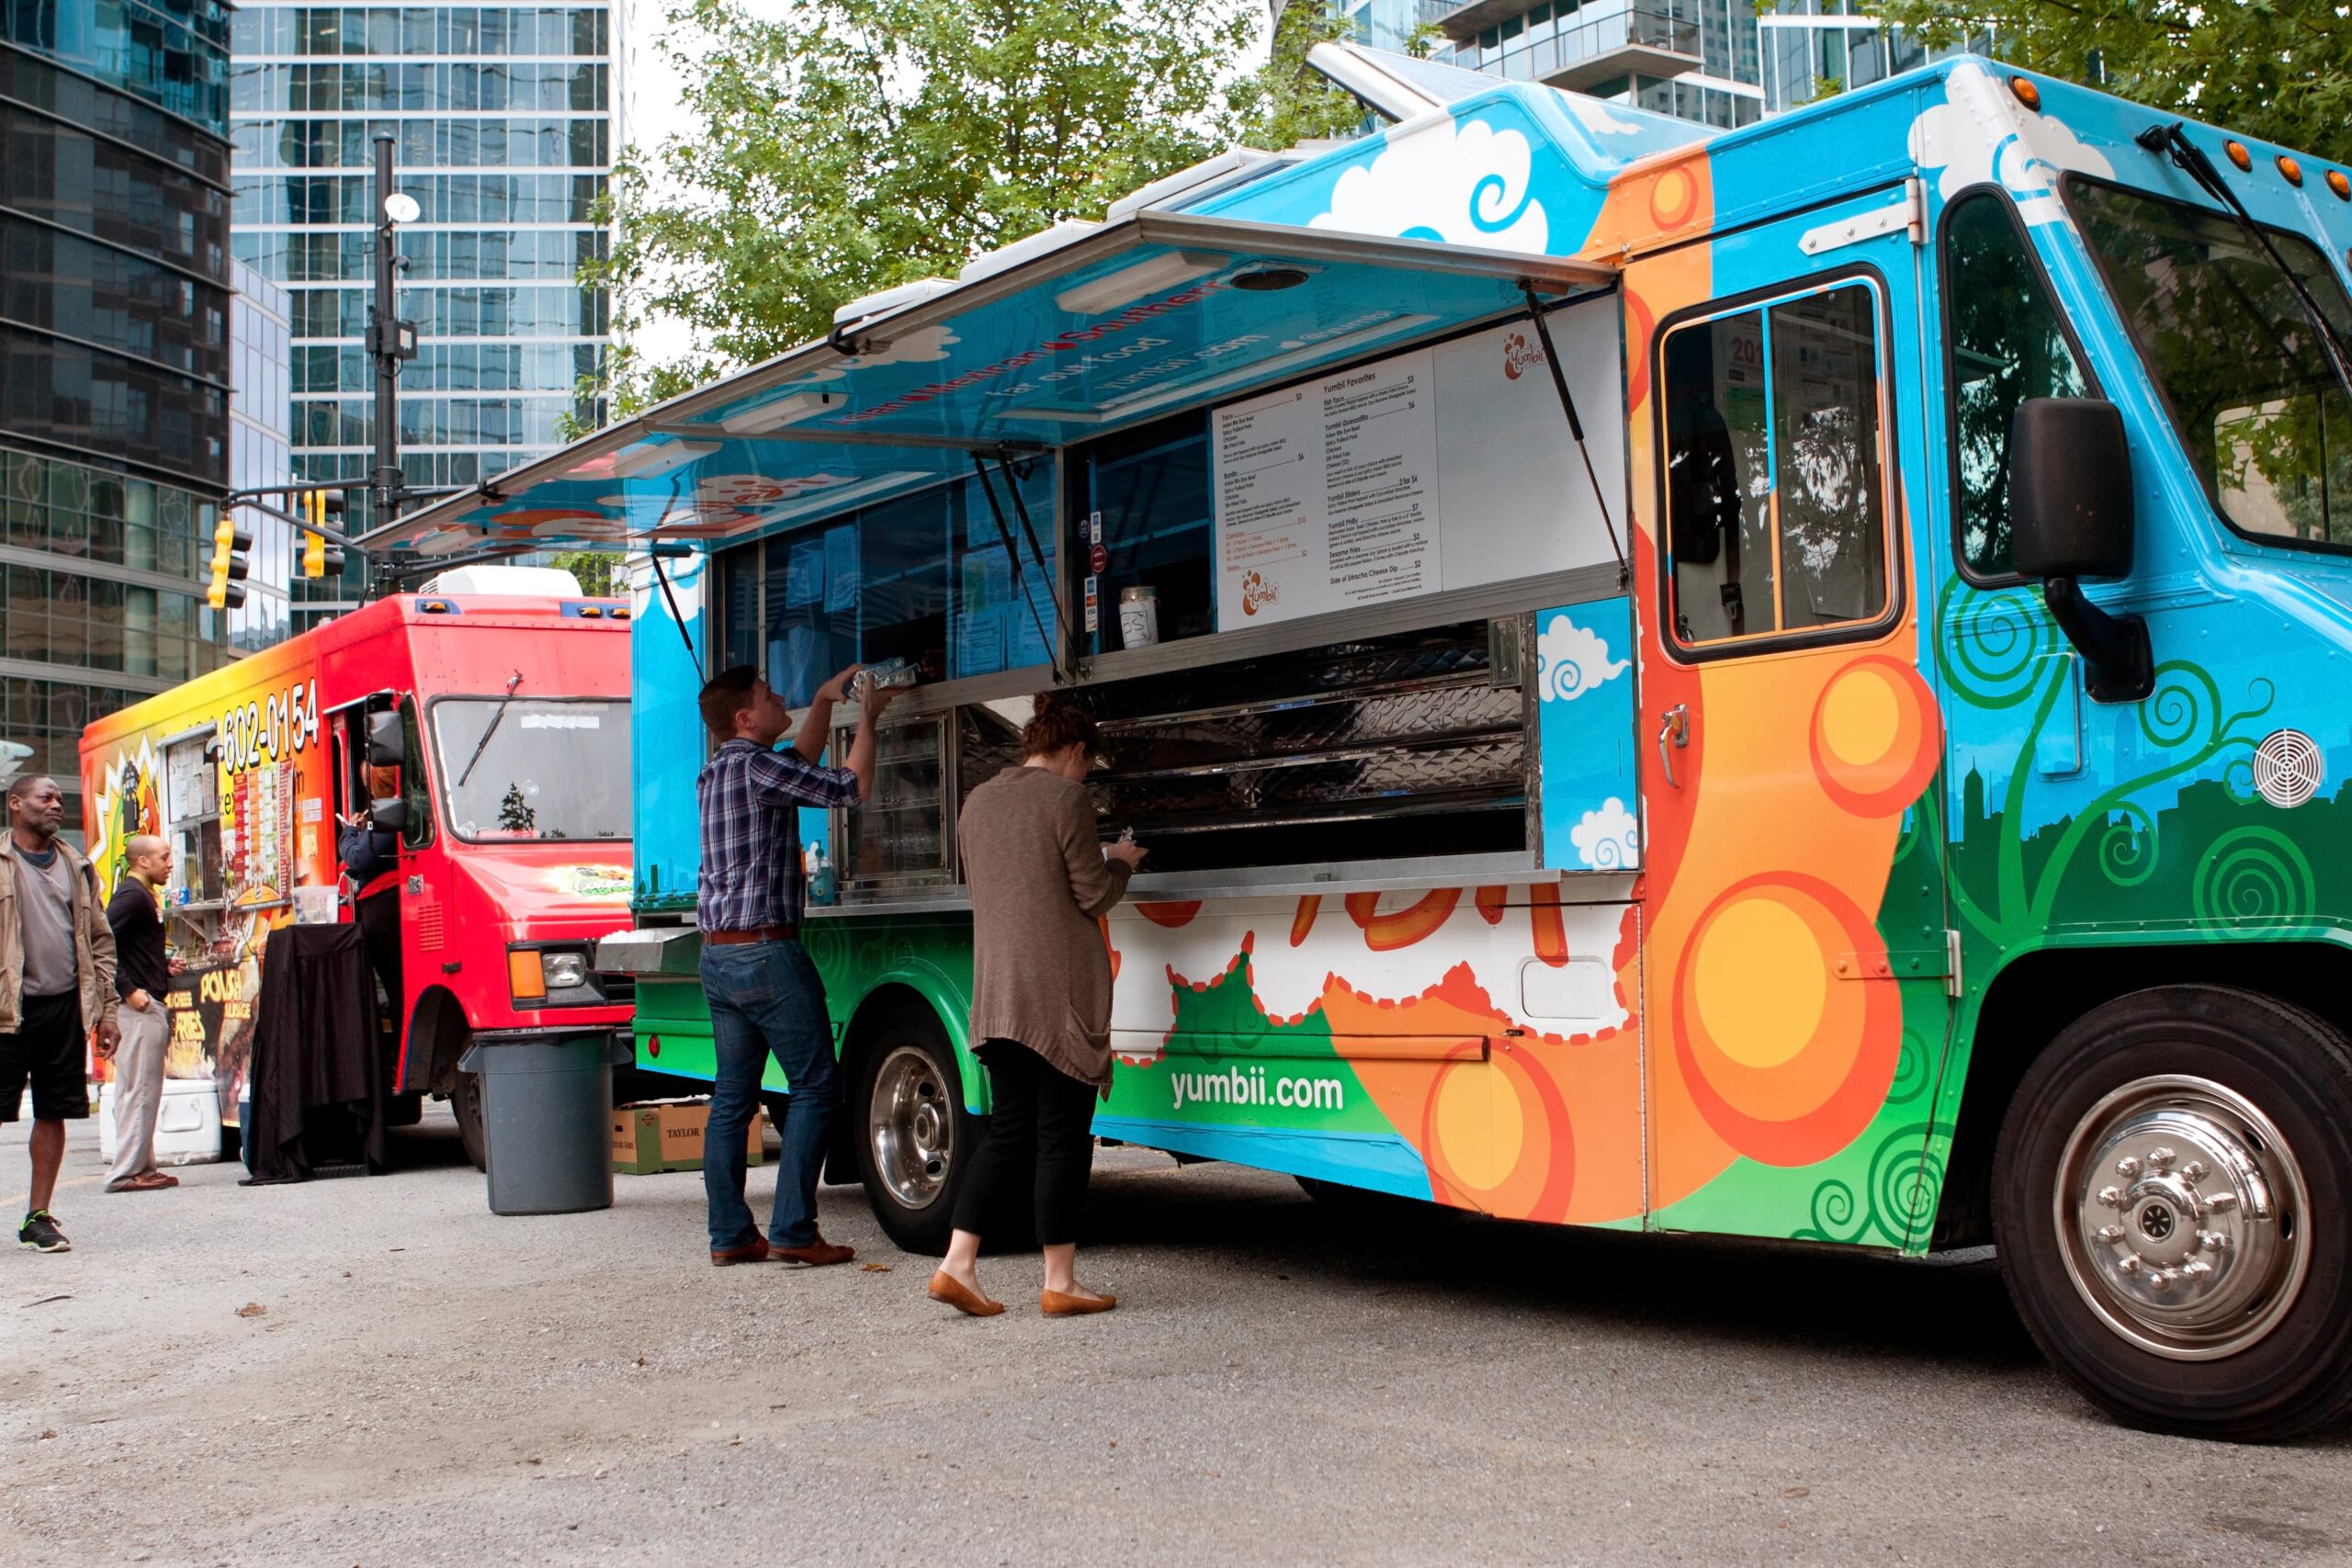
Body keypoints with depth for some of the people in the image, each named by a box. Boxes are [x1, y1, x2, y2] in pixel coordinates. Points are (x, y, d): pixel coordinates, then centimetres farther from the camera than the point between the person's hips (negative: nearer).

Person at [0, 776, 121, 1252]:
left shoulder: (76, 868, 15)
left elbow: (100, 940, 17)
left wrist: (106, 1009, 11)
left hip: (64, 1007, 4)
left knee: (54, 1113, 7)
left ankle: (39, 1216, 15)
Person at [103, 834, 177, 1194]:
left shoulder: (142, 895, 19)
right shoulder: (131, 895, -12)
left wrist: (163, 965, 12)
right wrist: (128, 990, -22)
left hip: (149, 1007, 10)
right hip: (139, 1006, -10)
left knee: (142, 1090, 12)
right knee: (138, 1089, -7)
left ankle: (141, 1167, 18)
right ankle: (128, 1171, -4)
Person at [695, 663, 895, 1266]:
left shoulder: (714, 773, 16)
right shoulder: (753, 766, -12)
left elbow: (801, 763, 33)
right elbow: (850, 787, -8)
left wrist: (824, 701, 30)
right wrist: (867, 718, 5)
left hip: (718, 956, 9)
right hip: (766, 952, -9)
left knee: (732, 1096, 9)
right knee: (815, 1086, -2)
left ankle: (730, 1234, 10)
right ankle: (792, 1230, -5)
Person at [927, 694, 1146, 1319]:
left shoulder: (977, 803, 12)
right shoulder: (1067, 797, -9)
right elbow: (1094, 895, -8)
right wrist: (1121, 863, 13)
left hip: (996, 994, 7)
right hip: (1059, 992, -7)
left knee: (1009, 1128, 12)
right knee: (1063, 1133, 0)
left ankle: (957, 1263, 4)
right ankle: (1059, 1284, 6)